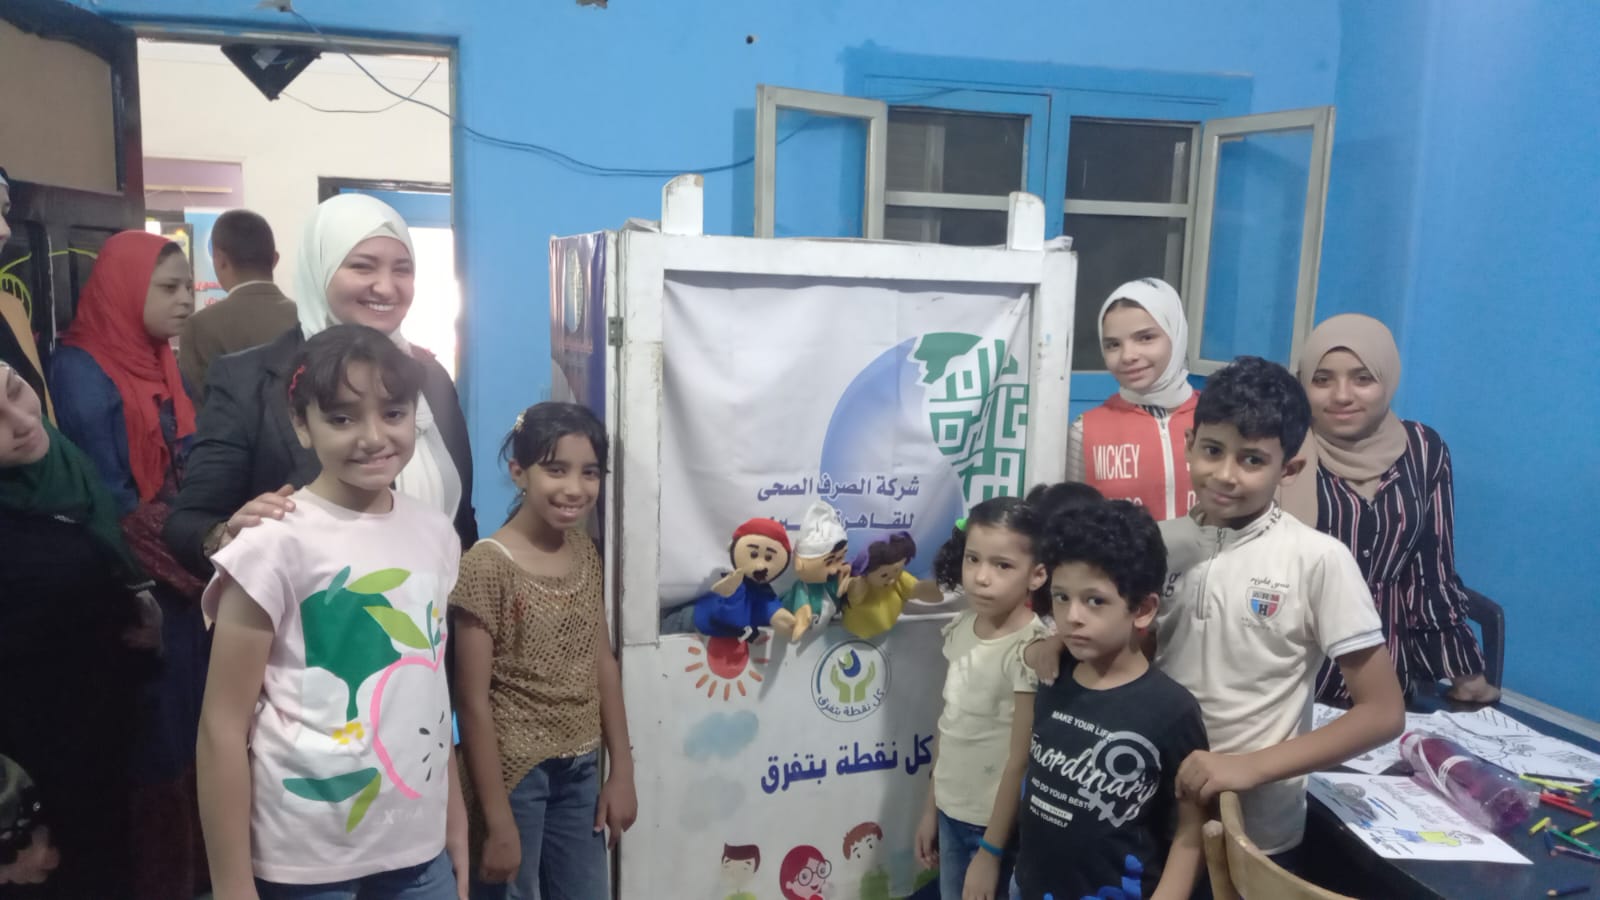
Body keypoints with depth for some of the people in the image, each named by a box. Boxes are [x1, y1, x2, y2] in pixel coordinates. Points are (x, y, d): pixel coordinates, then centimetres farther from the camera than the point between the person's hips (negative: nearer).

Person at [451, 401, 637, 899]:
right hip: (514, 772, -6)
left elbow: (603, 664, 7)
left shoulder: (586, 552, 2)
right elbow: (473, 701, -15)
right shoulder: (487, 565, -17)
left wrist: (621, 771, 8)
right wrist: (497, 820, -14)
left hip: (581, 770, 6)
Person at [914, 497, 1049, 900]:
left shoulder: (1030, 649, -21)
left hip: (997, 824, -6)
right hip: (952, 813, 6)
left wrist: (991, 850, -14)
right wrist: (931, 807, 12)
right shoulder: (959, 629, -2)